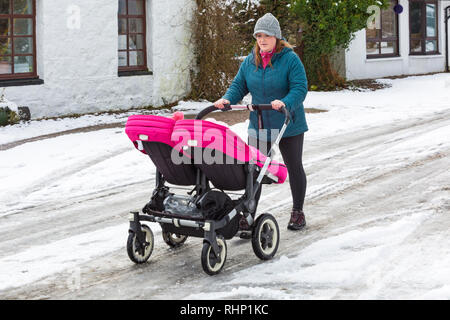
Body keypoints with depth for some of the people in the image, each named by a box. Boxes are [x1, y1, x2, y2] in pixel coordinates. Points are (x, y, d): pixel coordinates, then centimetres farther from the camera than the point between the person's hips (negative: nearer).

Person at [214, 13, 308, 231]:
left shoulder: (290, 59, -11)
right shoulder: (250, 61, 5)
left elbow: (300, 88, -18)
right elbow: (239, 86, 7)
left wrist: (285, 103, -36)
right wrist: (227, 99, -14)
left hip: (288, 126, -3)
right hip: (259, 126, 4)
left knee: (294, 168, 11)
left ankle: (297, 213, 26)